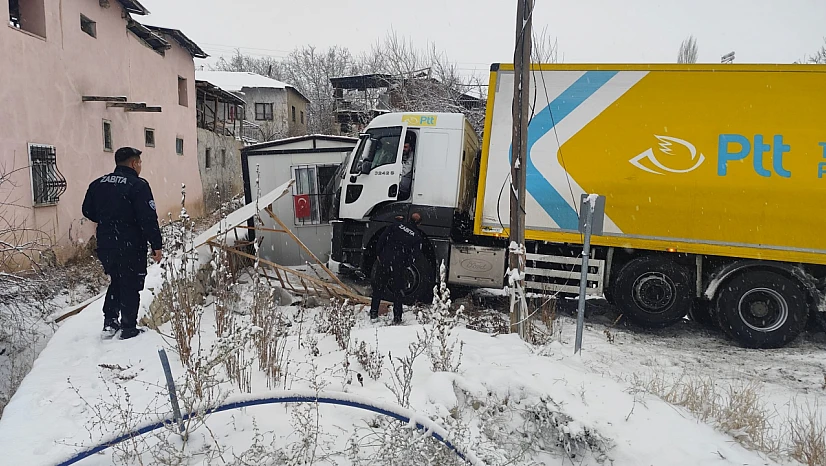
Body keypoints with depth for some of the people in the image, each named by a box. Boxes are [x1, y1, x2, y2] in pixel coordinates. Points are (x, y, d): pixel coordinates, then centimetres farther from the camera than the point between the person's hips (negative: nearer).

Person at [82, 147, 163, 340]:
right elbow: (149, 219, -20)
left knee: (116, 281, 23)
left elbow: (88, 211, 14)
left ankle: (109, 322, 23)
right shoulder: (138, 185, -15)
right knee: (130, 286, 5)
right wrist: (157, 246, -14)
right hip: (130, 248, -6)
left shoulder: (98, 184, 6)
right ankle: (128, 328, 13)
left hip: (105, 247, 7)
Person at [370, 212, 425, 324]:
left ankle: (373, 313, 21)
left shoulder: (396, 226, 5)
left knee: (378, 287, 16)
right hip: (399, 266, -1)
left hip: (384, 261, 1)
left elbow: (382, 239, 2)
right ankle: (397, 317, 12)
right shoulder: (418, 237, 2)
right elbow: (412, 256, -2)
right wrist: (405, 266, 10)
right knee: (398, 291, 11)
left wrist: (378, 254, 10)